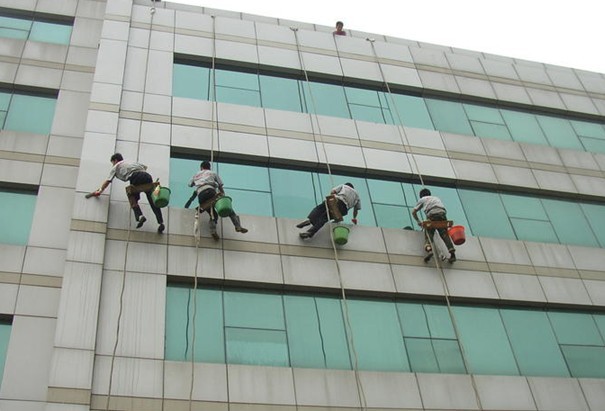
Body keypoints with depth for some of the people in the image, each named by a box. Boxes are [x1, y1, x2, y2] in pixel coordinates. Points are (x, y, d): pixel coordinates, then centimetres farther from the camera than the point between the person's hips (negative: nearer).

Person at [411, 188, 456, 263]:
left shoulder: (422, 200, 29)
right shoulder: (436, 198, 40)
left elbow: (413, 211, 24)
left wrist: (418, 221, 36)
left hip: (432, 214, -3)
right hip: (442, 213, 3)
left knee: (428, 234, -3)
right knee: (444, 234, 0)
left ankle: (429, 249, -31)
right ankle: (452, 253, -16)